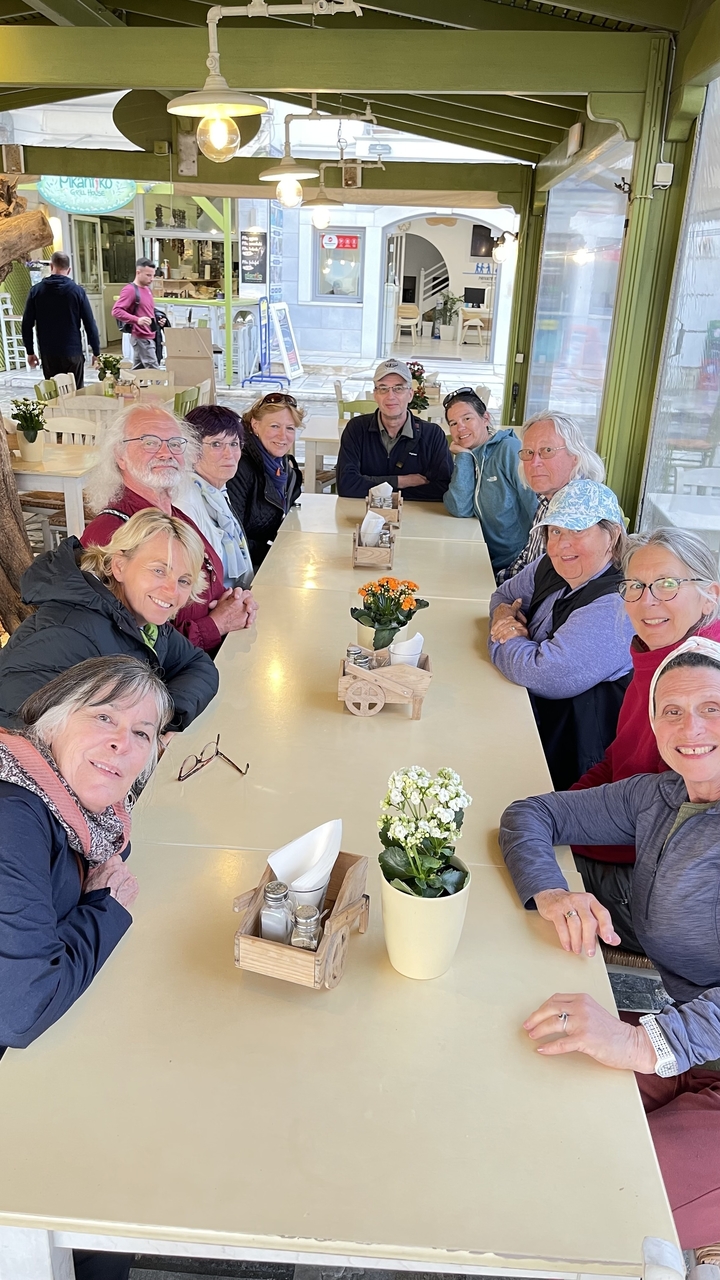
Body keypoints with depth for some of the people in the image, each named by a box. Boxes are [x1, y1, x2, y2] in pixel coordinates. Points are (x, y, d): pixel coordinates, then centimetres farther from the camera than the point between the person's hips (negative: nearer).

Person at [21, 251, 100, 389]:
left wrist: (30, 352, 11)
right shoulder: (77, 291, -4)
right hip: (73, 352, -2)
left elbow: (27, 324, 2)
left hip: (48, 353, 2)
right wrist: (96, 351, 4)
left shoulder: (36, 291, 1)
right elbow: (90, 324, -5)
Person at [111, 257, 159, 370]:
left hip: (149, 336, 9)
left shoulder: (147, 289, 15)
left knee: (137, 370, 12)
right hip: (141, 338, -9)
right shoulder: (130, 290, -13)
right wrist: (137, 320, -31)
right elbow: (116, 311, -19)